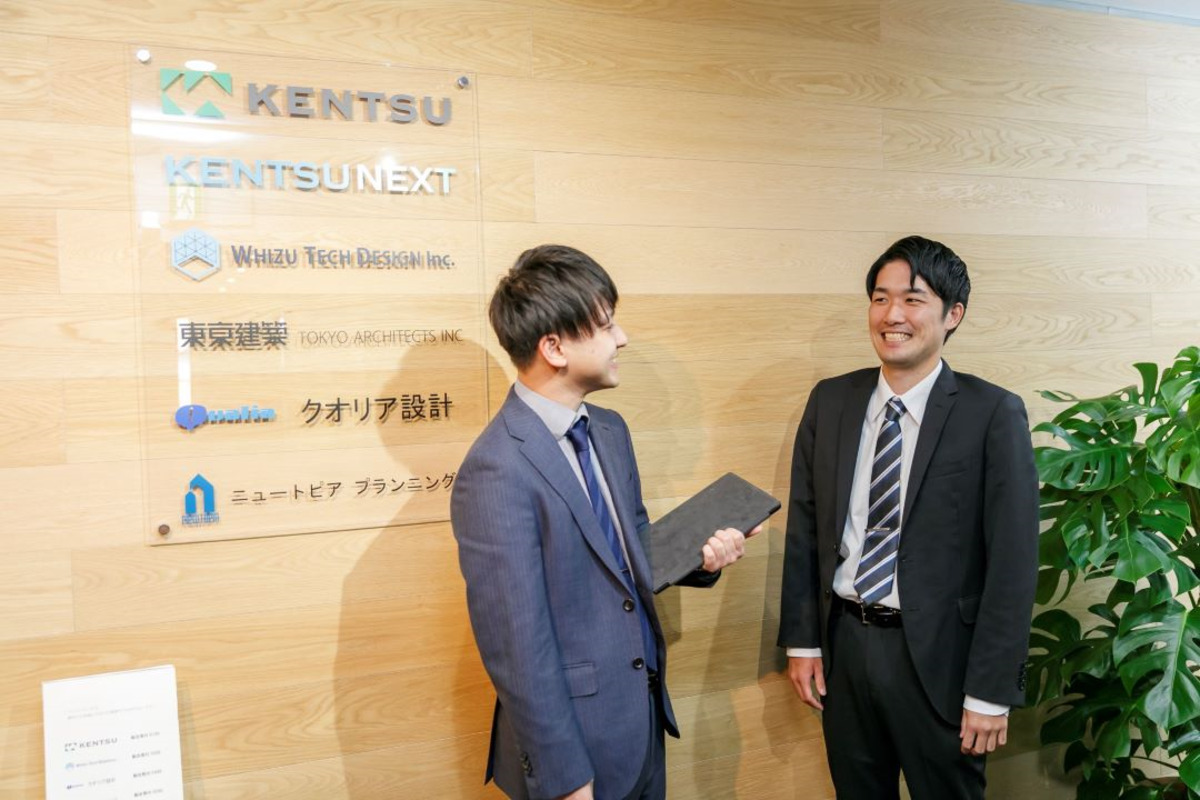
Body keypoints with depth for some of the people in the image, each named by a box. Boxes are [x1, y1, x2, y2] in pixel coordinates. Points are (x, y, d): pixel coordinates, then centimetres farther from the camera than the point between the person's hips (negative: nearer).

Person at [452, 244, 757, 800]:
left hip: (644, 716, 7)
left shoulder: (609, 431, 3)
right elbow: (518, 648, -21)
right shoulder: (498, 471, -23)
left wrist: (699, 556, -3)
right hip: (579, 742, -7)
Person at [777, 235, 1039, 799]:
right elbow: (804, 527, 5)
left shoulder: (993, 414, -10)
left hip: (939, 656, -3)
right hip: (844, 645, 4)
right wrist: (801, 641, 4)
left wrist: (992, 691, -11)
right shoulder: (830, 401, 1)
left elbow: (1012, 564, -11)